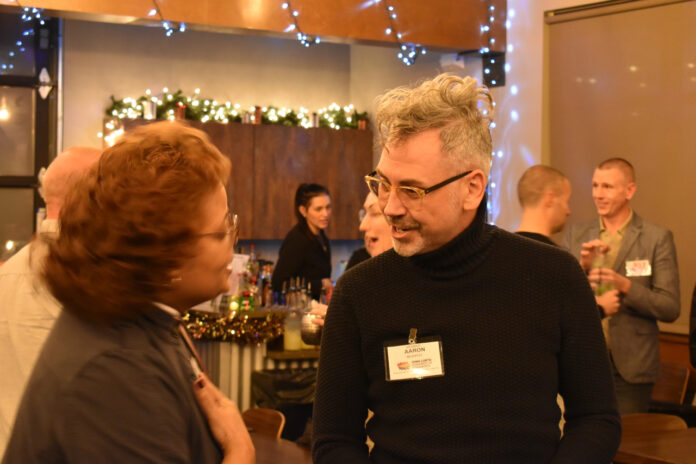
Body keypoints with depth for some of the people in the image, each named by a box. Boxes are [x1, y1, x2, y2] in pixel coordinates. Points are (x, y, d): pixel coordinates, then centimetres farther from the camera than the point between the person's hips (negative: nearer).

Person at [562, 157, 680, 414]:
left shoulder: (657, 238, 0)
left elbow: (670, 309, -5)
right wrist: (582, 266, -12)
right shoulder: (576, 235, 9)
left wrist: (625, 286, -19)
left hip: (629, 369, -2)